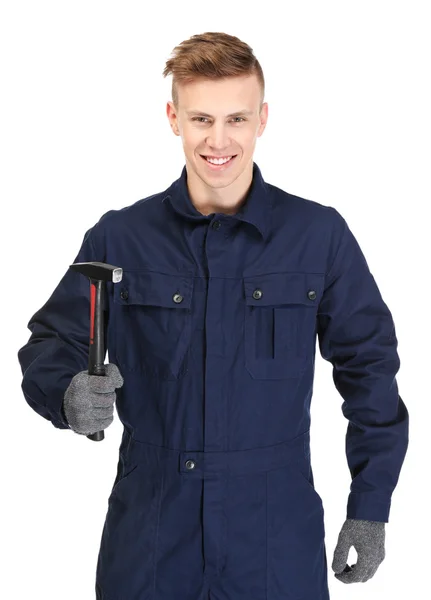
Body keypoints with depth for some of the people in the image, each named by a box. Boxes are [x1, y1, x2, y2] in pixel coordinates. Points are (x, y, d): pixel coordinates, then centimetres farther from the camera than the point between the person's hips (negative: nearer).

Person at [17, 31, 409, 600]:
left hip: (276, 531, -1)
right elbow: (47, 346, 5)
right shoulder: (119, 238, 0)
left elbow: (368, 367, 3)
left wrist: (370, 507, 2)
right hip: (148, 530, 1)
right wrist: (69, 394, -18)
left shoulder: (320, 235, -3)